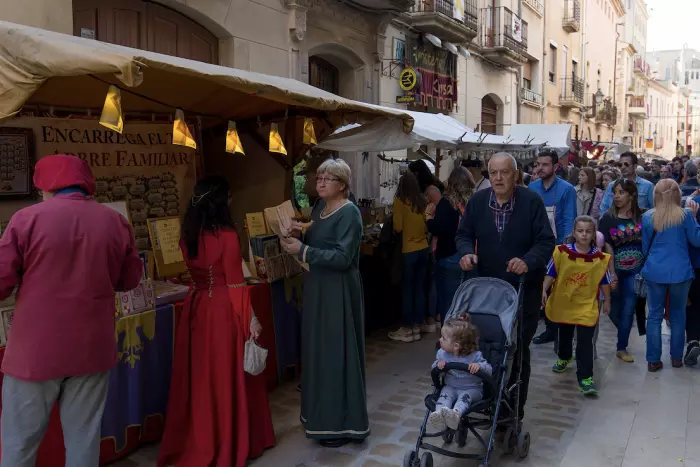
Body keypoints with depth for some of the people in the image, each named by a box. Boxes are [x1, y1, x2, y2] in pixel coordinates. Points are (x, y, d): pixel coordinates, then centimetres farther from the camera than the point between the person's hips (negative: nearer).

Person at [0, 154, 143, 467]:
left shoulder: (27, 219, -10)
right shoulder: (116, 222, -1)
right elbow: (130, 280, 10)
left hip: (36, 349, -2)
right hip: (92, 348, 3)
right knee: (84, 440, 14)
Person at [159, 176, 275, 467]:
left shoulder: (188, 236, 4)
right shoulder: (226, 235, -15)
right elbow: (235, 284, -14)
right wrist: (250, 319, -7)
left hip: (195, 306, 6)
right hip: (222, 309, -6)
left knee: (198, 377, 16)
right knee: (226, 377, 7)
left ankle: (195, 443, 27)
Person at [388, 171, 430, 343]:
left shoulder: (400, 201, -9)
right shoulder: (423, 201, 3)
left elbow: (398, 227, -10)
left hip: (409, 250, -5)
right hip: (424, 249, 5)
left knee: (407, 290, 3)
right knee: (420, 289, 9)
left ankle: (406, 330, 9)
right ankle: (417, 328, 17)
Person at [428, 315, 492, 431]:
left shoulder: (475, 356, -13)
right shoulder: (442, 353, -1)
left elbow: (489, 371, -13)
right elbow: (434, 369, 12)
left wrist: (479, 366, -34)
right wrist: (438, 364, -12)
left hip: (472, 389, -3)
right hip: (450, 387, 3)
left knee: (464, 396, -34)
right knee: (445, 394, -28)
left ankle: (456, 414, -63)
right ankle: (439, 414, -55)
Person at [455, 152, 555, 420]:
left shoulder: (532, 201, -10)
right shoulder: (477, 201, 1)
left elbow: (546, 241, -10)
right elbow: (464, 234, 8)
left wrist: (528, 261, -29)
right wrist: (466, 252, -14)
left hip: (523, 289, -3)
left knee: (518, 351, 4)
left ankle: (515, 410, 17)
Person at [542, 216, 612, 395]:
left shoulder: (600, 258, -8)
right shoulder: (562, 252, -11)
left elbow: (604, 282, 3)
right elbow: (551, 273, -7)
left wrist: (607, 301, 9)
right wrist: (544, 291, -17)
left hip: (587, 306, -2)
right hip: (563, 304, 2)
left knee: (585, 343, -7)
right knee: (564, 336, 23)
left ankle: (585, 377, -2)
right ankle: (564, 358, 50)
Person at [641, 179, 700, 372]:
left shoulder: (647, 217, -1)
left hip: (655, 271, 1)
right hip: (680, 272, -1)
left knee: (654, 315, 6)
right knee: (678, 314, 14)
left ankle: (653, 360, 8)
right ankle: (677, 357, 23)